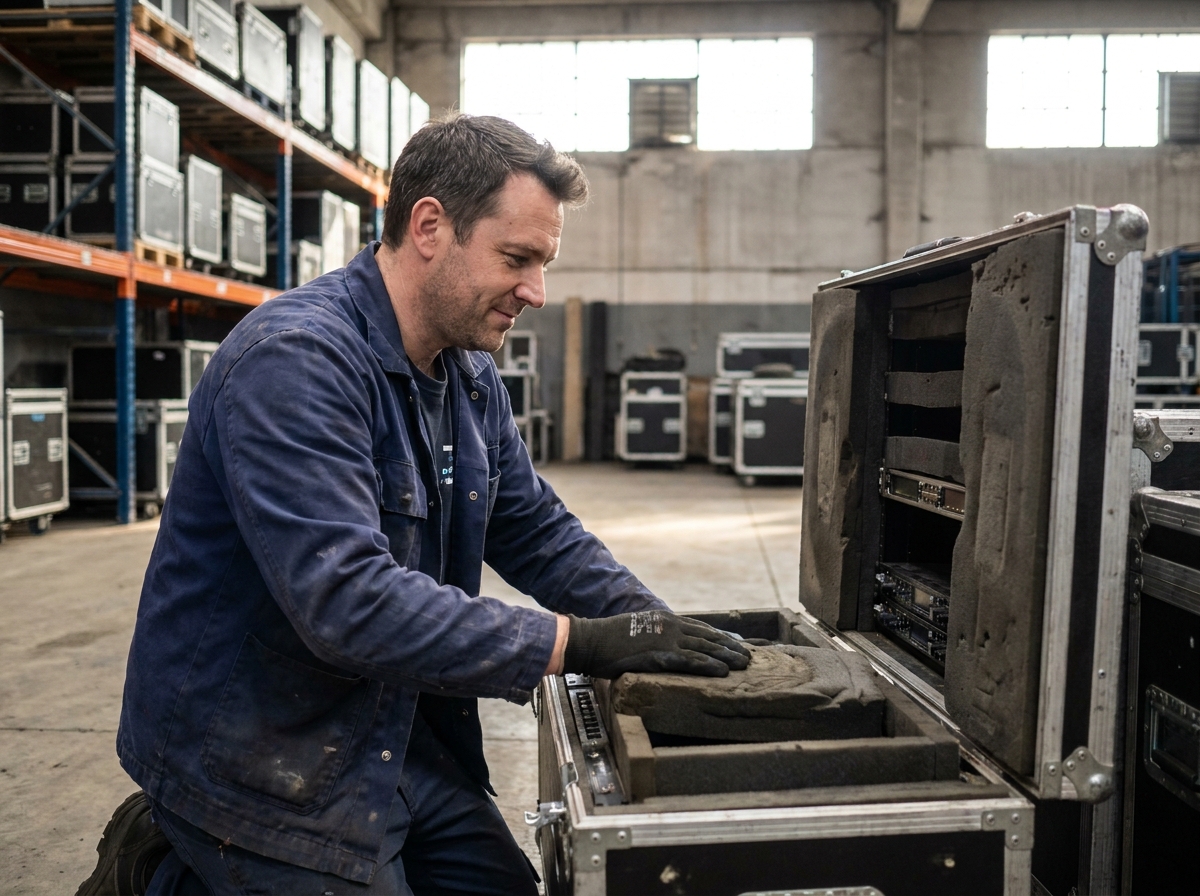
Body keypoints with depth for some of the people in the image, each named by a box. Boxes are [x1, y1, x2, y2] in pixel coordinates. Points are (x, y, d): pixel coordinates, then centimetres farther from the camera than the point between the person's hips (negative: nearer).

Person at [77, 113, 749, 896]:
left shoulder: (472, 378, 4)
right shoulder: (295, 359, -25)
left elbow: (538, 532, 9)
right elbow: (345, 601, -34)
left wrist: (657, 629, -5)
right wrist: (578, 643, -31)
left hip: (395, 737, 8)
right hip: (259, 759, -8)